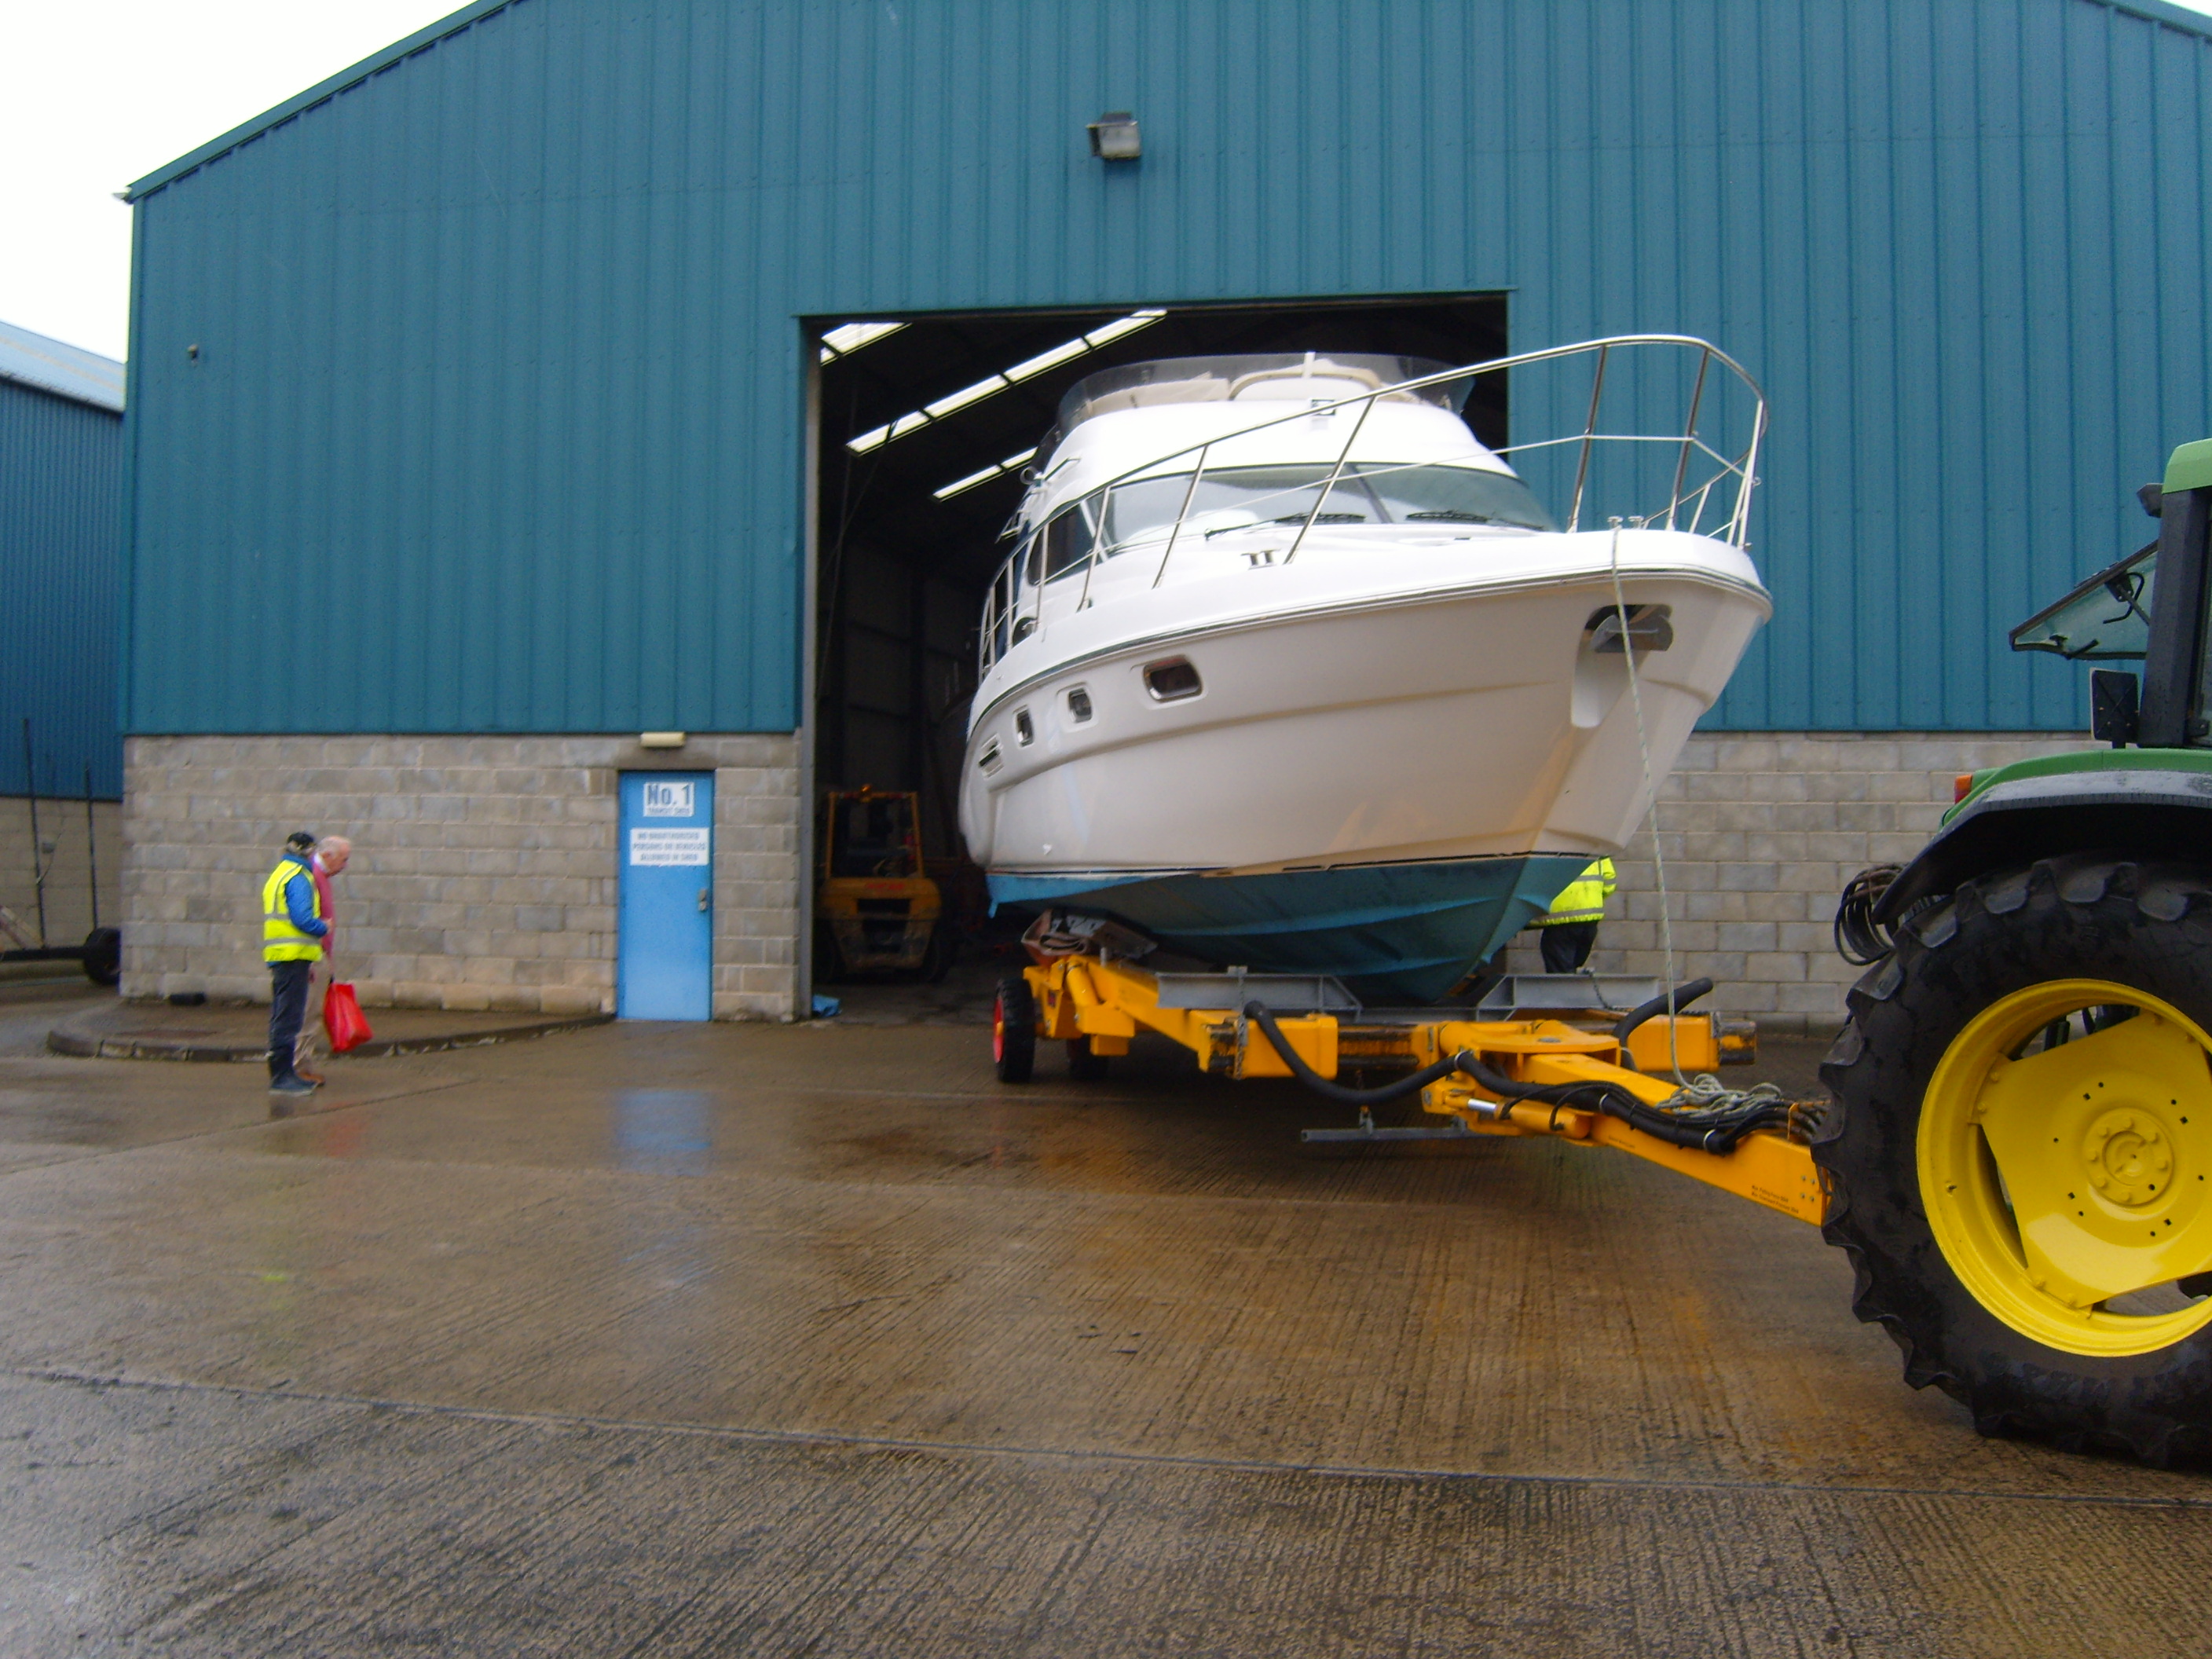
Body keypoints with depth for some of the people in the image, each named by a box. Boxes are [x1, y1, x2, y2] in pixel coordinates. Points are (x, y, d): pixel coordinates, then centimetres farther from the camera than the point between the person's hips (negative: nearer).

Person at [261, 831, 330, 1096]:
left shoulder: (279, 875, 21)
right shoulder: (298, 878, -11)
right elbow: (302, 918, -21)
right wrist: (325, 928, -1)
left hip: (279, 955, 10)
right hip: (293, 955, -10)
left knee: (283, 1016, 14)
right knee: (288, 1017, -9)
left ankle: (284, 1072, 21)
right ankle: (281, 1076, -8)